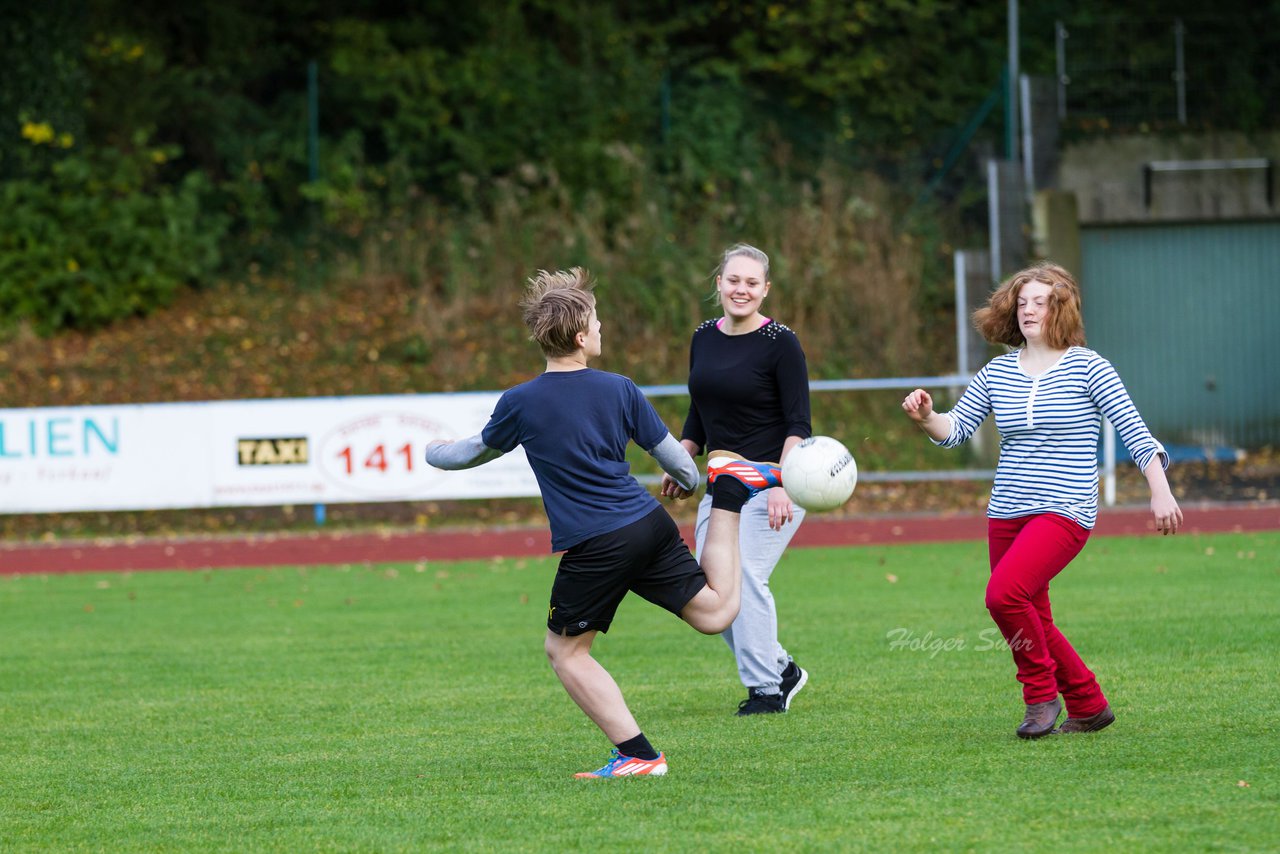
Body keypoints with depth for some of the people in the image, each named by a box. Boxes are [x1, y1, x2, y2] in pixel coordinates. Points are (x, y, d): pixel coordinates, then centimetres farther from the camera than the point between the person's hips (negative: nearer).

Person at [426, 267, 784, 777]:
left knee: (565, 650, 11)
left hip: (592, 548, -4)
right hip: (649, 525, 4)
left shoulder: (520, 404, -4)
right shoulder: (618, 390, 3)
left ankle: (638, 755, 4)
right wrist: (688, 482, 35)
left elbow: (477, 451, 15)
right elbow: (669, 453, 11)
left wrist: (436, 452, 38)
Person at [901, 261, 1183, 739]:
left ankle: (1042, 692, -7)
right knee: (1033, 623, 10)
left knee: (1004, 593, -26)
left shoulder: (1087, 367, -3)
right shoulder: (997, 373, 10)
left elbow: (1134, 431, -5)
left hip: (1065, 511, -6)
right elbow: (954, 430, 9)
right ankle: (1089, 707, 28)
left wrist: (1160, 491, -14)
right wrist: (925, 417, -13)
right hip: (1007, 514, 6)